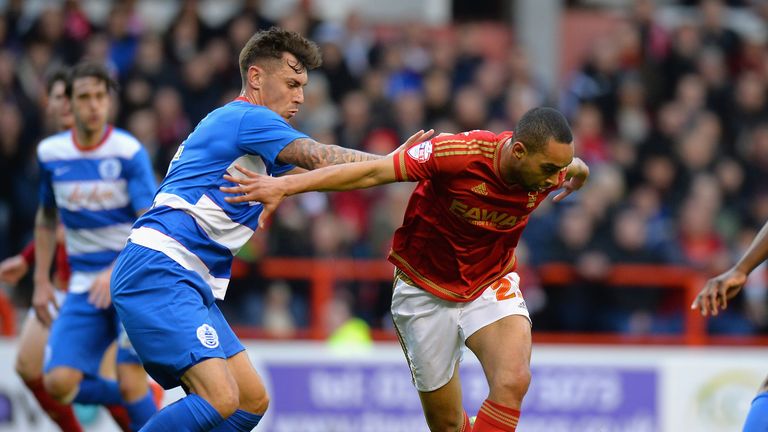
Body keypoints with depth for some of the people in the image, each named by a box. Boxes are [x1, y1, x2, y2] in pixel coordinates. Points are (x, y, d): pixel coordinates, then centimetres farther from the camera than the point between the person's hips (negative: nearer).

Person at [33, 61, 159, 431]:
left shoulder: (129, 152, -9)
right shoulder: (50, 153, 4)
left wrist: (115, 272, -30)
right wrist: (41, 281, 15)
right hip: (84, 287, 4)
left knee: (131, 384, -15)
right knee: (59, 383, -11)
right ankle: (132, 401, 16)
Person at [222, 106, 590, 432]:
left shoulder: (547, 171, -15)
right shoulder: (460, 153, -30)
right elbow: (372, 172, -28)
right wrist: (285, 185, -32)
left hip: (491, 284, 3)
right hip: (425, 293, -2)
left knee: (513, 382, -25)